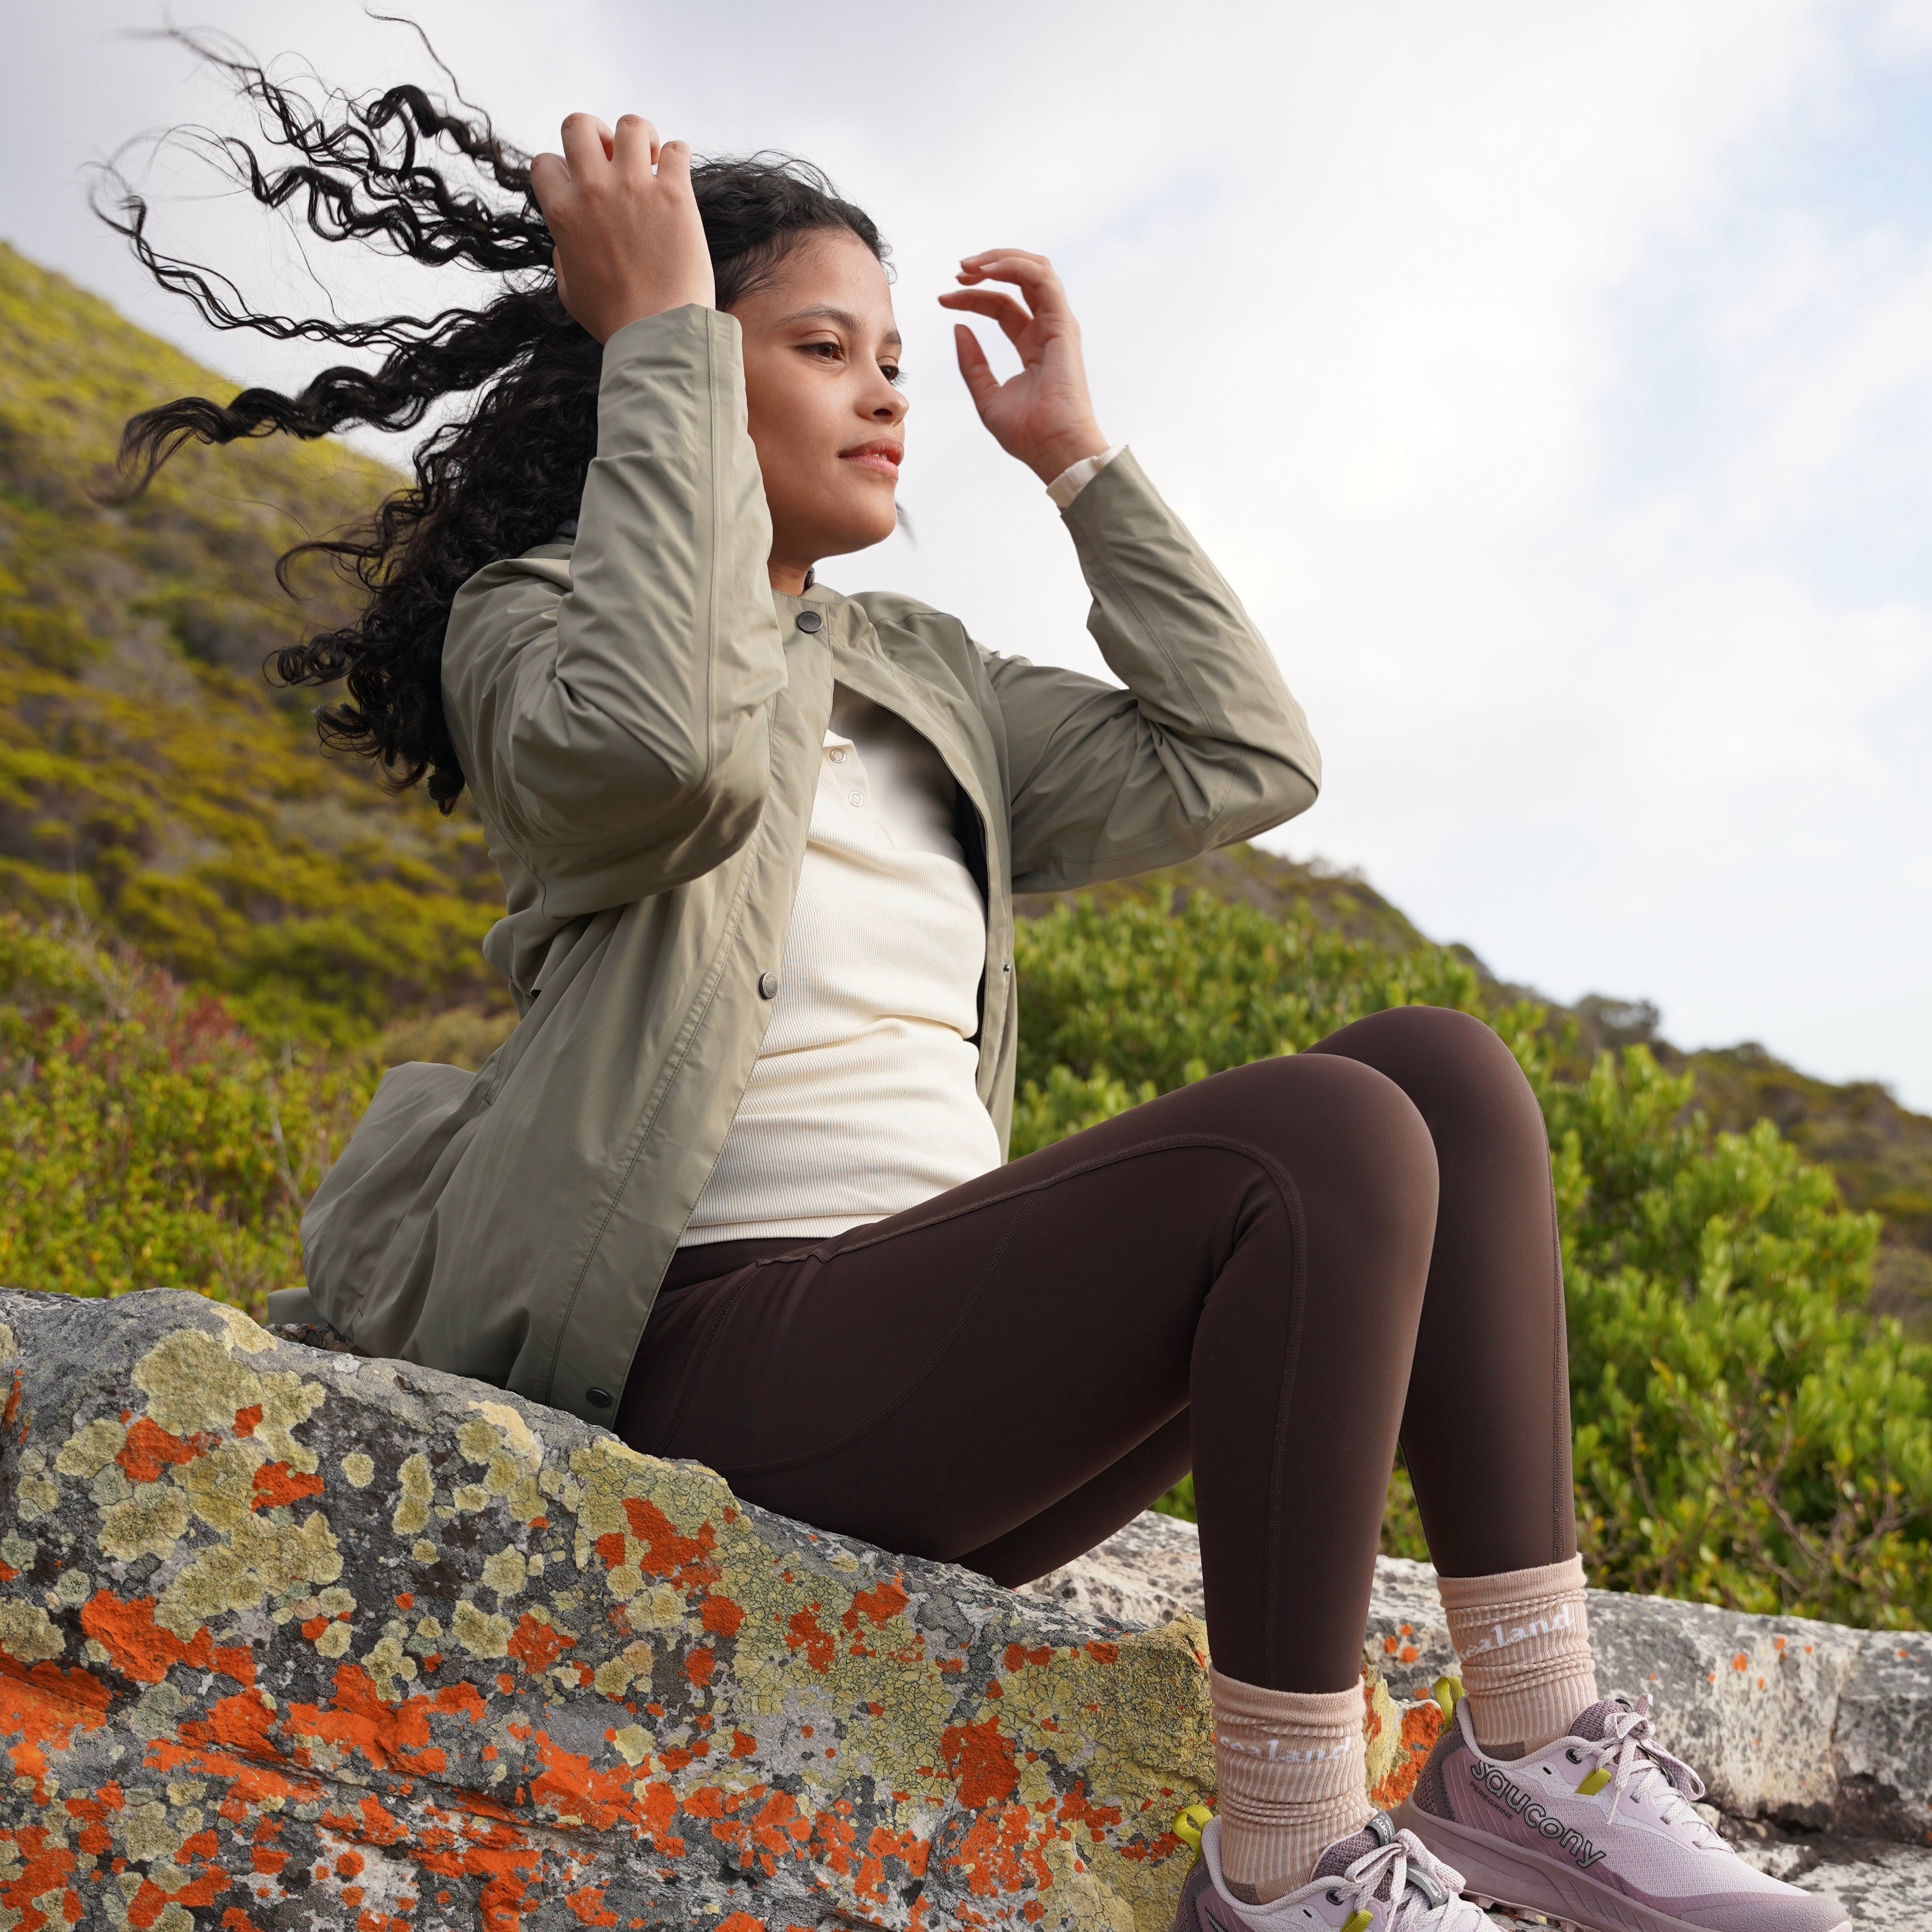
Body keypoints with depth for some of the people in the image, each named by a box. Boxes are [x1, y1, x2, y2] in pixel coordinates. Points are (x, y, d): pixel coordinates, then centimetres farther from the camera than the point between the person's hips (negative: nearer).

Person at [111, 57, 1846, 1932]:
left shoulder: (920, 682, 23)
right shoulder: (532, 619, 2)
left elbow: (1242, 760, 14)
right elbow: (667, 752, -24)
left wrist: (1076, 455, 17)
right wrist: (657, 338, -14)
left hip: (949, 1341, 8)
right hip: (730, 1346, -8)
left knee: (1444, 1063, -6)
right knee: (1327, 1138, -25)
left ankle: (1535, 1761, -11)